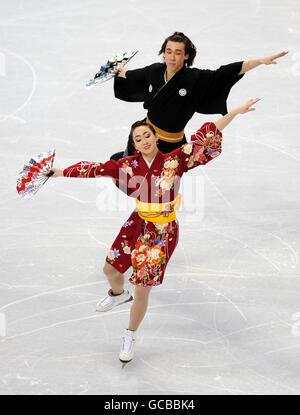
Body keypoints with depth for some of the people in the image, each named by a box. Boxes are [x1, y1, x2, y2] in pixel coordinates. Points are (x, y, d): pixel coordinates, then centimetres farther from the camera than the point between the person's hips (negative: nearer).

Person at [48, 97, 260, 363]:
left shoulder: (175, 161, -16)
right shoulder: (128, 166, -7)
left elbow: (205, 138, -20)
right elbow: (96, 169, 1)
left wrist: (235, 112, -26)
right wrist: (62, 172, 5)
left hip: (163, 232, -3)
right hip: (137, 224, 4)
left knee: (143, 290, 2)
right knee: (110, 270, 17)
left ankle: (130, 336, 28)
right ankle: (119, 294, 56)